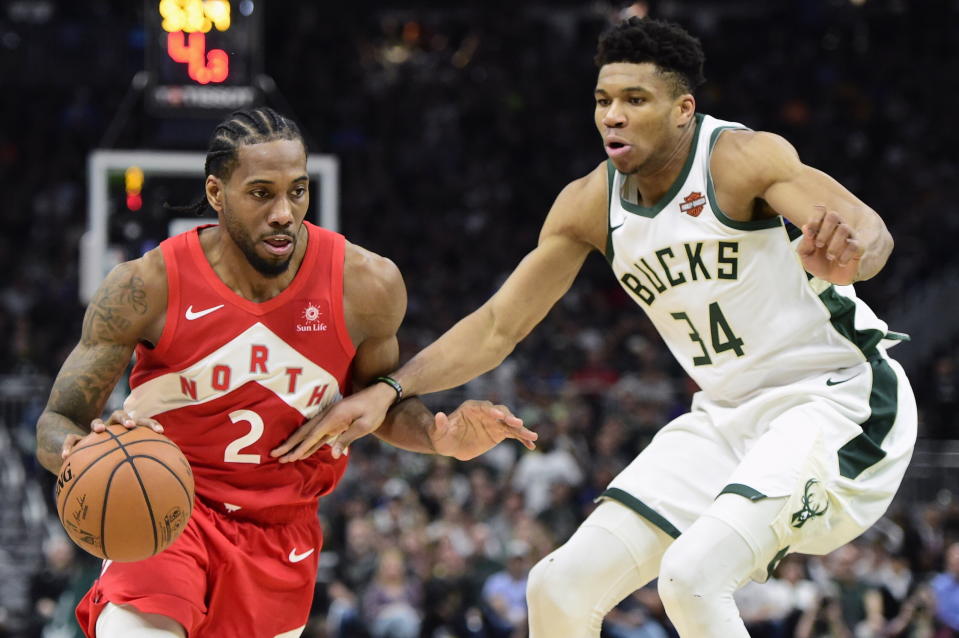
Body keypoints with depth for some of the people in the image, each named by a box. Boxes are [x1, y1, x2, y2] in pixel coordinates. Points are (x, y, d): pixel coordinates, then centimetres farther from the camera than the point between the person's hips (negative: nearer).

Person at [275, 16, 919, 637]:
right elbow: (497, 326, 5)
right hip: (729, 414, 7)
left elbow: (870, 230, -34)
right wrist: (388, 391, -8)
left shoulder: (743, 158, -19)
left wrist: (845, 255, -58)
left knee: (693, 575, -28)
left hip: (836, 401, -7)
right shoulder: (590, 204, 0)